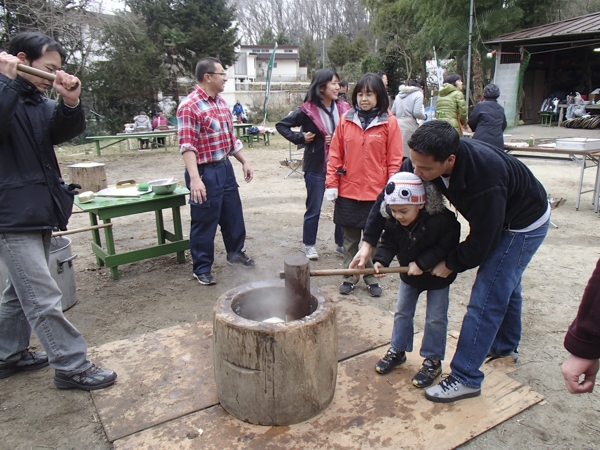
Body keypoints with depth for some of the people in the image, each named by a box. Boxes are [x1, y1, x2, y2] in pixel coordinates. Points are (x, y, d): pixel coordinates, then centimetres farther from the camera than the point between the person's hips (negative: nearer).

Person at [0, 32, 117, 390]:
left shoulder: (38, 102, 12)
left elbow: (65, 131, -2)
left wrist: (71, 102, -19)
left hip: (38, 212, 9)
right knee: (44, 298, -4)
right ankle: (72, 367, 6)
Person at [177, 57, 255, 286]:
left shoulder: (221, 102, 11)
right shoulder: (190, 106, -16)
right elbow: (187, 146, -22)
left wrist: (244, 162, 16)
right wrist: (194, 179, -30)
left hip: (225, 168, 8)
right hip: (205, 172, -8)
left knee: (233, 215, 19)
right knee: (205, 222, 3)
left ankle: (235, 253, 39)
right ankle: (202, 269, 18)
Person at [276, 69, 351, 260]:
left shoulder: (343, 109, 0)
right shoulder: (307, 110, -10)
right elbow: (281, 125, -3)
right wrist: (300, 138, -10)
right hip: (316, 167, -4)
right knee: (314, 208, 7)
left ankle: (342, 242, 27)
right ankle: (309, 244, 22)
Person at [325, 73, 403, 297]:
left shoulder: (389, 123, -3)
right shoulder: (346, 120, 3)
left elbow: (395, 160, -3)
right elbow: (335, 155, 4)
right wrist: (331, 183, -1)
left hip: (376, 193, -2)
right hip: (348, 191, 2)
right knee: (350, 238, 12)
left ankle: (372, 278, 25)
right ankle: (349, 276, 25)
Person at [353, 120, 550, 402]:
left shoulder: (484, 181, -43)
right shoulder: (424, 159, -23)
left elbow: (481, 244, -31)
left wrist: (451, 264, -15)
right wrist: (368, 243, -16)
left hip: (524, 224, -8)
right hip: (494, 217, 8)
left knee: (487, 297, -10)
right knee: (504, 283, 25)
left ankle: (466, 379, 2)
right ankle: (505, 346, 48)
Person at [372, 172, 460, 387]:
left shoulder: (441, 220, -33)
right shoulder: (393, 221, -19)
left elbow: (446, 247, -25)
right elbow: (388, 242, -10)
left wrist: (422, 263, -30)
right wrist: (380, 260, -29)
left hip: (438, 276, -4)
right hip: (409, 274, 5)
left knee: (435, 318, 5)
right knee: (402, 312, 14)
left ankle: (433, 361, 21)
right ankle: (398, 351, 32)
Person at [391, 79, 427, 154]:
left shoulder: (399, 95, 18)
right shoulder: (418, 94, 1)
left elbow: (393, 112, 17)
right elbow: (417, 112, -10)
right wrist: (424, 116, 9)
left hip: (397, 125, 6)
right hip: (409, 125, -6)